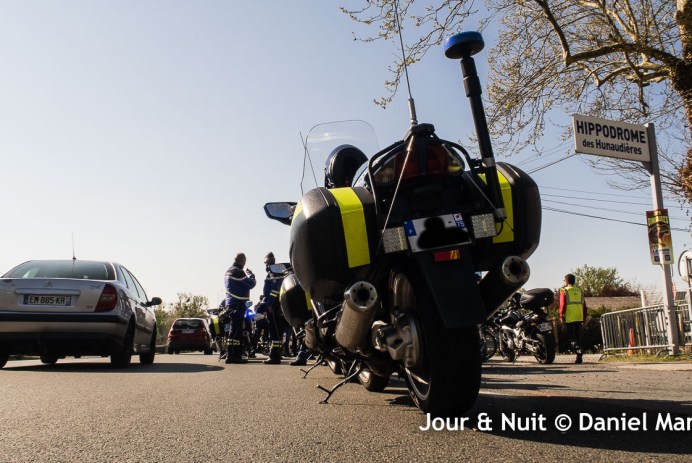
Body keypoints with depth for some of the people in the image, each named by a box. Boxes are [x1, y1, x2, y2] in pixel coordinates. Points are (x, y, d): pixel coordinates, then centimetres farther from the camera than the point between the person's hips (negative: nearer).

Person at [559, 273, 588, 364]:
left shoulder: (564, 290, -3)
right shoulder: (580, 290, 13)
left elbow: (563, 304, -10)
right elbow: (584, 305, 14)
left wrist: (561, 316, -5)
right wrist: (584, 317, 19)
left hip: (569, 318, -5)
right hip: (579, 318, 5)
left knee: (571, 337, -2)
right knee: (577, 337, 11)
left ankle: (578, 349, -28)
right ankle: (579, 358, 10)